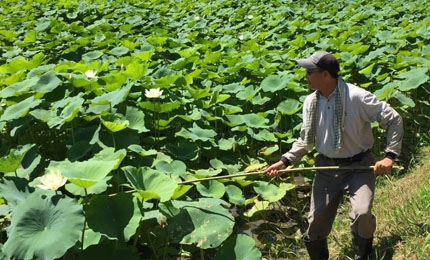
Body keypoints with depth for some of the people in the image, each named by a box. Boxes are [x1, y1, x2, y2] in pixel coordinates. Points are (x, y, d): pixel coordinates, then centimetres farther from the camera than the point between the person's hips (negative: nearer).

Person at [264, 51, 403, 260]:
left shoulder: (358, 97, -18)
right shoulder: (310, 102, -2)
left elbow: (394, 120, -11)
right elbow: (306, 140, 8)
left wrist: (390, 156, -18)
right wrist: (285, 161, -4)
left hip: (358, 166, -4)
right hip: (326, 168, 5)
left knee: (361, 214, -24)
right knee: (316, 221, 6)